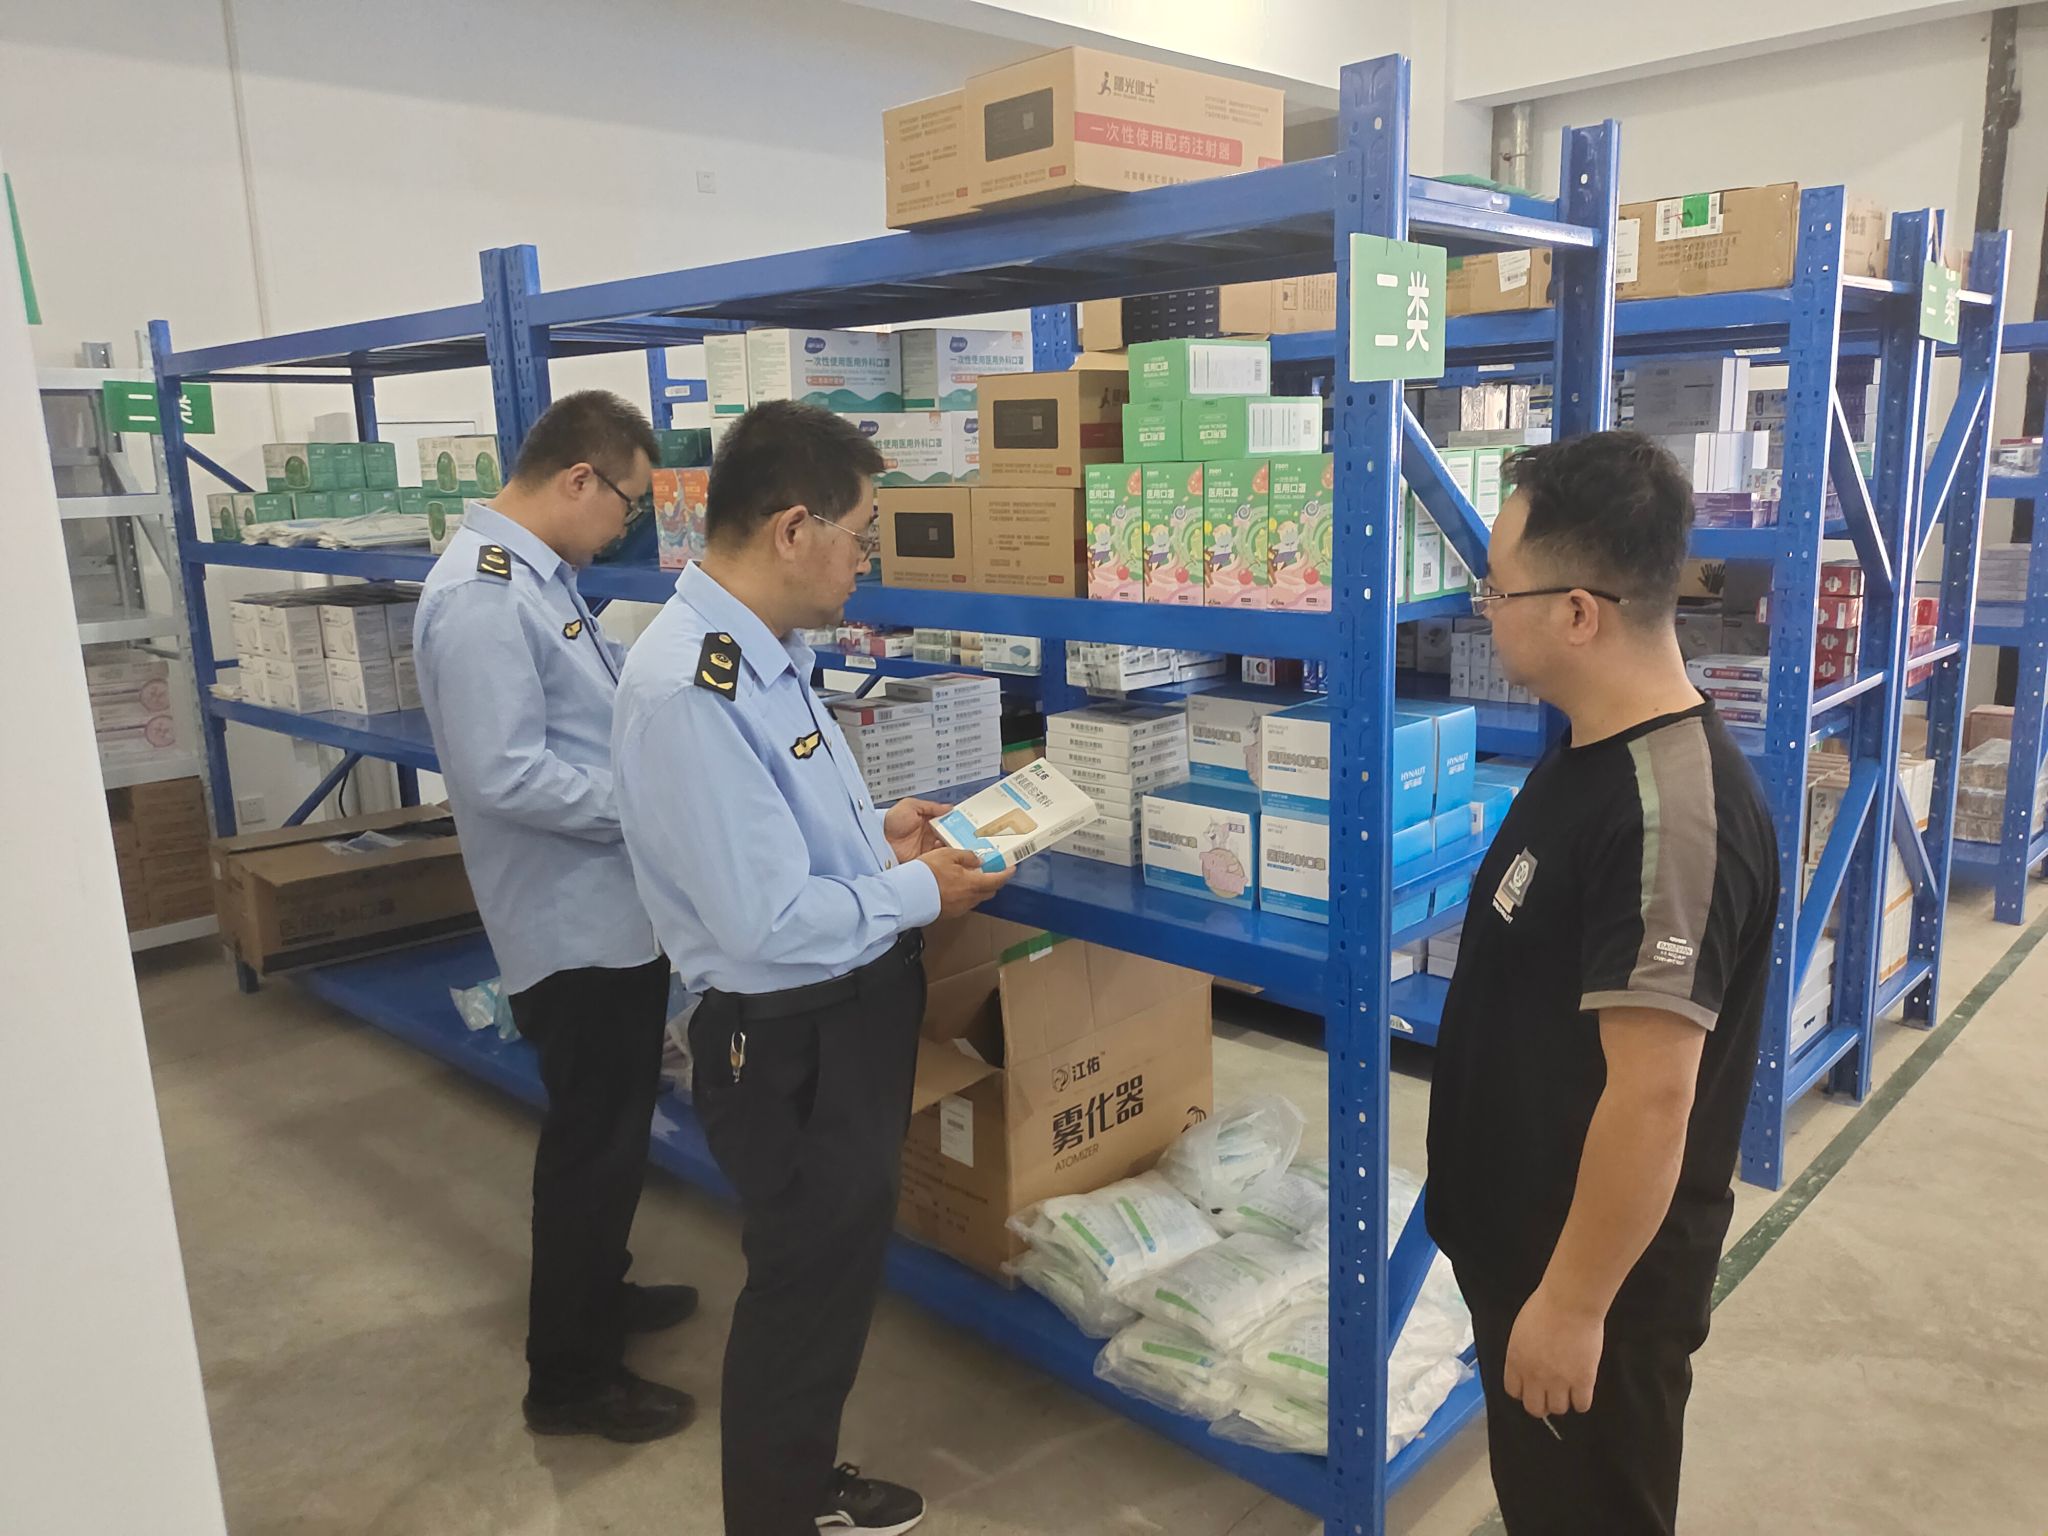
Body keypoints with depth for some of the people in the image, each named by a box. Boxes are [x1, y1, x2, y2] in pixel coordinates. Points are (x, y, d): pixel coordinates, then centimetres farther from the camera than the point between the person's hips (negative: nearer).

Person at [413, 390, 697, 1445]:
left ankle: (593, 1293, 43)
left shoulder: (537, 576, 9)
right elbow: (504, 774, -28)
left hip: (610, 906, 10)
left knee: (609, 1132, 24)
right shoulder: (483, 594, -23)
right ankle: (567, 1377, 22)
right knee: (594, 1143, 4)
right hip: (576, 919, -10)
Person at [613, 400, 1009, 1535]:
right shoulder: (689, 689, -29)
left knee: (837, 1270, 26)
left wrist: (873, 828, 6)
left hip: (851, 1012, 10)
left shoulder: (763, 649, 2)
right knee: (805, 1291, 12)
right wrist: (919, 893, -16)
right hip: (791, 1045, -10)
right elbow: (768, 922, -29)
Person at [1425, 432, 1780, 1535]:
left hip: (1594, 1269, -9)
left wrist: (1575, 1301, -21)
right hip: (1523, 1235, 9)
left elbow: (1651, 1093, -28)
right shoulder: (1590, 752, 2)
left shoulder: (1667, 814, -30)